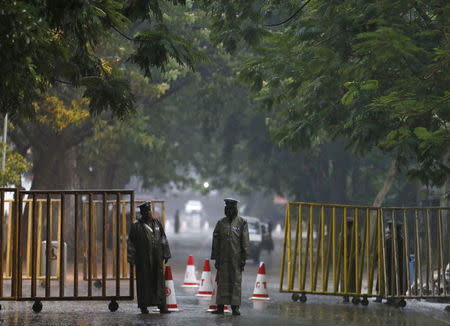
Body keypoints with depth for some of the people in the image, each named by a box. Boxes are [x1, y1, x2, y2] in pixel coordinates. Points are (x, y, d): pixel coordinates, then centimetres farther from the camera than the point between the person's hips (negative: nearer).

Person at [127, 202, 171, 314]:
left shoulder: (157, 223, 9)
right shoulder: (136, 226, -1)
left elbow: (163, 239, 11)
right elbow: (131, 243, -2)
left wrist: (164, 256, 5)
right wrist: (132, 259, -7)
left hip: (157, 257, 3)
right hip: (143, 258, -3)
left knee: (159, 281, 0)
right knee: (144, 281, 1)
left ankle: (161, 306, 0)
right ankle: (144, 306, 8)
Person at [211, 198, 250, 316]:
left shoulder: (242, 222, 1)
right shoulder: (221, 223, 9)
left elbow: (245, 241, -2)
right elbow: (216, 241, 10)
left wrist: (244, 258, -8)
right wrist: (215, 258, 5)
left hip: (236, 259, -2)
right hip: (223, 259, 2)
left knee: (236, 282, -2)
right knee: (223, 282, 3)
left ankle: (235, 307, 1)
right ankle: (220, 307, 6)